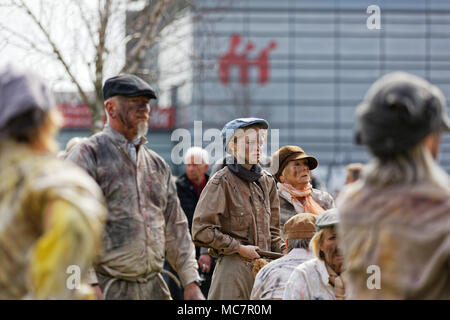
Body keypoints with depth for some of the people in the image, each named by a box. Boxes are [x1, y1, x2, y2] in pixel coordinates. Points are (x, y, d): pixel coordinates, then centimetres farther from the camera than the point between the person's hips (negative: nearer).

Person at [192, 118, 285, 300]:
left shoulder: (266, 181, 15)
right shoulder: (222, 182, -5)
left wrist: (284, 251, 6)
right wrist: (239, 248, -10)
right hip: (234, 268, -6)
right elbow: (202, 231, -10)